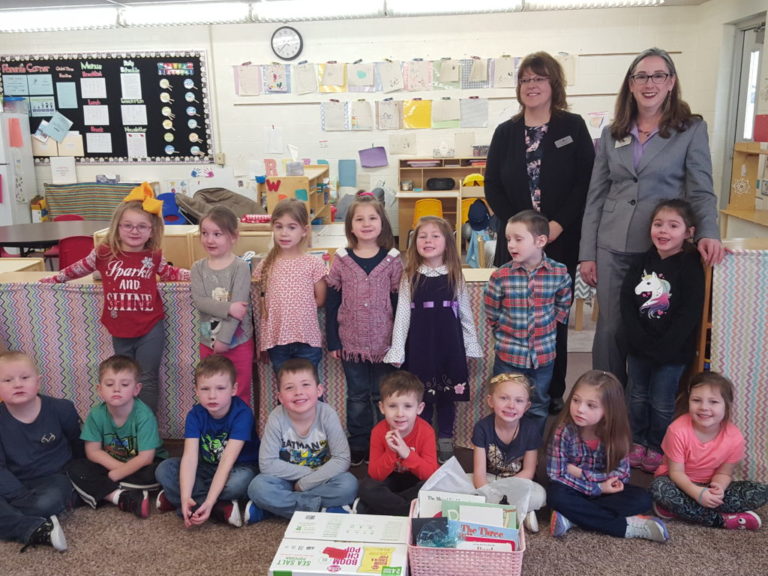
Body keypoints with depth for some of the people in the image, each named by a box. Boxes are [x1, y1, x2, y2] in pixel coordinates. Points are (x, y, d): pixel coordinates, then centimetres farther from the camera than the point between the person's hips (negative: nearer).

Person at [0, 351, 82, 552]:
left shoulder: (61, 409, -7)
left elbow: (78, 443, 10)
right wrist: (24, 497, -23)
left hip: (53, 477, -1)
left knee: (47, 502, -36)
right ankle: (37, 530, -34)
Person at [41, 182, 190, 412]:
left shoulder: (153, 256, -4)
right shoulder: (104, 253, -5)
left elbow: (169, 273, 15)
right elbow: (80, 268, 13)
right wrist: (55, 278, 25)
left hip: (150, 329, -2)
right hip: (120, 330, 2)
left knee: (147, 380, 7)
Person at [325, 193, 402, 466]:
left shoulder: (392, 260, -3)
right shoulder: (341, 260, -1)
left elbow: (399, 303, -1)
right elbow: (331, 302, 1)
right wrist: (332, 341, -1)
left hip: (384, 342, -1)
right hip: (351, 342, 1)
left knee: (383, 397, 10)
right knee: (357, 397, 13)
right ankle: (358, 446, 25)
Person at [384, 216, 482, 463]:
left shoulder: (455, 276, 2)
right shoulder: (410, 277, 0)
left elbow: (465, 313, 7)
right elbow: (402, 314, -2)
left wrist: (472, 345, 6)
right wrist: (397, 350, -7)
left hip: (449, 344, 1)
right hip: (419, 344, -1)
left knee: (447, 396, 9)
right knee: (422, 397, 6)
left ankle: (445, 443, 24)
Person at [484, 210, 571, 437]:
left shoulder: (559, 273, -9)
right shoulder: (500, 276, -13)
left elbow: (563, 306, 7)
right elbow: (492, 314, -2)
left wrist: (546, 329, 2)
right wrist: (506, 335, 1)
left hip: (544, 355, 2)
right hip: (508, 356, -1)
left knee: (539, 407, 18)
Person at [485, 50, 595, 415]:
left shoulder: (573, 127, 3)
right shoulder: (505, 132, 10)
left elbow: (586, 182, -3)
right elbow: (492, 186, 5)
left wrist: (558, 224, -14)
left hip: (561, 241, -1)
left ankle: (553, 394, 17)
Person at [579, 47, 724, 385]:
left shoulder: (692, 129, 3)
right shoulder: (612, 134, 10)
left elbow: (701, 190, -2)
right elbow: (595, 197, 9)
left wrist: (707, 233, -21)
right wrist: (587, 253, 4)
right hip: (613, 249, 2)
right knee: (610, 329, 5)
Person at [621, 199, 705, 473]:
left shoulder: (691, 267, -13)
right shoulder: (643, 262, 2)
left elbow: (689, 315, -17)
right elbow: (627, 302, -3)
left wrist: (662, 348, -19)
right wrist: (640, 339, -14)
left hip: (673, 350, -4)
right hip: (639, 346, 5)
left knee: (662, 403, 8)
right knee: (637, 397, 16)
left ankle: (657, 448, 27)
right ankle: (638, 442, 33)